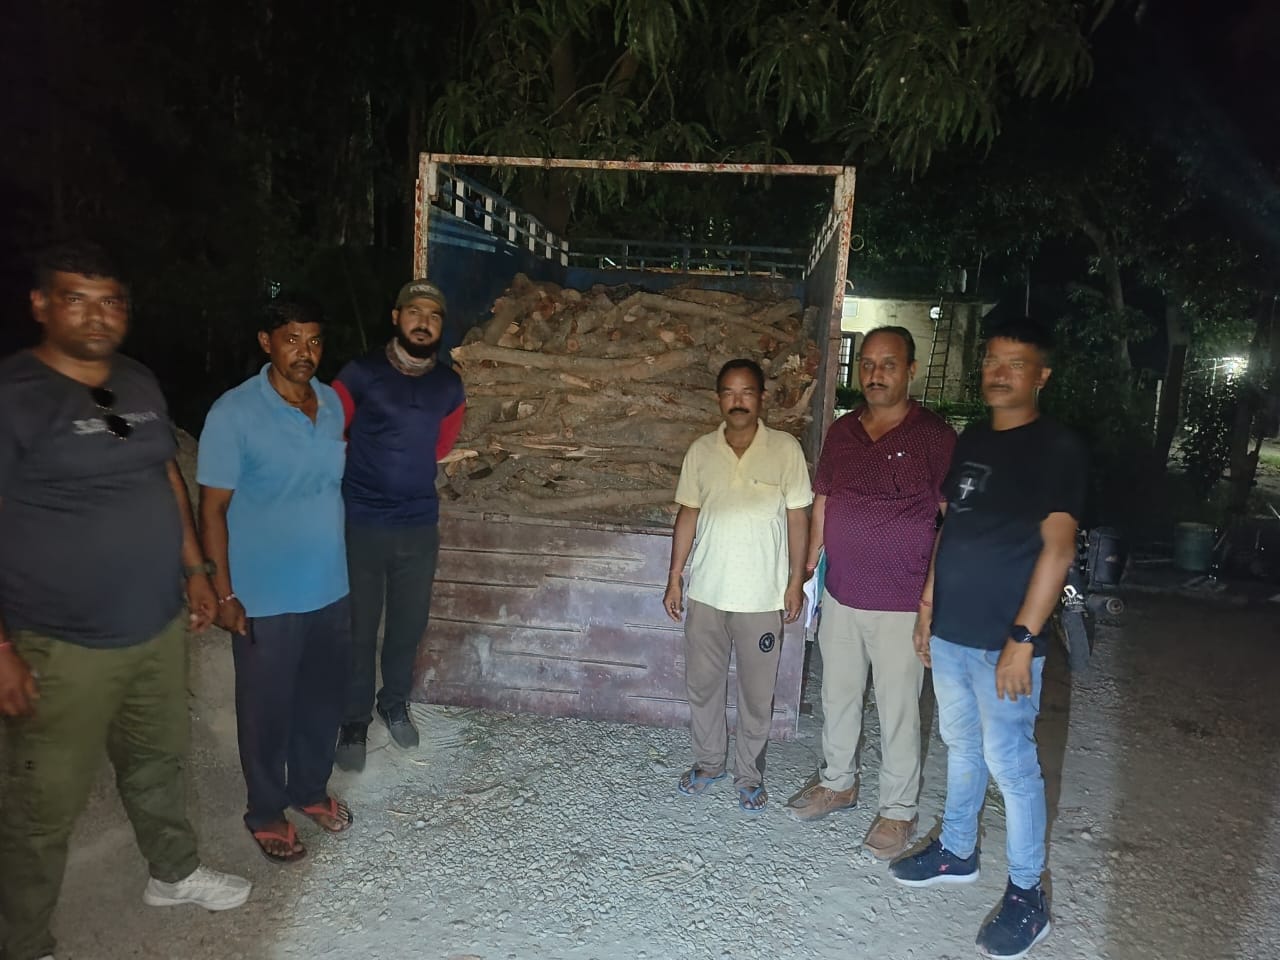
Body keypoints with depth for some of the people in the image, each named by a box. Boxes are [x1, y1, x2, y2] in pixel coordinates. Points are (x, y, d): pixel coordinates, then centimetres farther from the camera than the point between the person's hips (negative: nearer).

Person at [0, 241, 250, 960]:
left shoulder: (140, 384, 6)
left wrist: (194, 568, 14)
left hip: (161, 627, 6)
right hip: (63, 648, -6)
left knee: (159, 761, 23)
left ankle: (175, 871, 46)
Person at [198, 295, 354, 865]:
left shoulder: (332, 402, 2)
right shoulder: (234, 413, -15)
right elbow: (212, 508, -12)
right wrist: (223, 592, -13)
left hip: (330, 589, 5)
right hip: (266, 598, -5)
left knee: (324, 698, 19)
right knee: (267, 709, 12)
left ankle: (311, 788, 42)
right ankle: (266, 812, 34)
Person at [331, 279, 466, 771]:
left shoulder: (449, 386, 1)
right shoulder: (360, 374, -10)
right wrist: (367, 472, 11)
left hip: (420, 525, 3)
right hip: (361, 523, -3)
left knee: (409, 625, 15)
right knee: (358, 629, 7)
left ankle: (395, 704, 38)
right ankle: (354, 721, 26)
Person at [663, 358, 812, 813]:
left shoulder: (785, 449, -7)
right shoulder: (701, 450, 1)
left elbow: (797, 518, -3)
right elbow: (688, 515, 6)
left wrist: (796, 582, -4)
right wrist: (674, 578, 4)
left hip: (761, 597, -2)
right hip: (706, 592, 3)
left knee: (756, 692, 10)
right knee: (702, 683, 14)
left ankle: (750, 774, 30)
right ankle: (708, 762, 36)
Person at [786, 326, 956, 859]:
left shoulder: (935, 436, -10)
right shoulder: (841, 431, 5)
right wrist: (807, 567, 13)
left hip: (901, 603, -5)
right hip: (840, 596, 5)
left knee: (898, 710, 7)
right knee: (837, 694, 18)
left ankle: (898, 809, 26)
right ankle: (838, 781, 39)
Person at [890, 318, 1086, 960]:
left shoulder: (1058, 449, -10)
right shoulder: (970, 440, 11)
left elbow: (1057, 548, -16)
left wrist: (1022, 639, -20)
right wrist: (928, 605, 14)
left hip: (1003, 640, -6)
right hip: (950, 631, 7)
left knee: (1010, 762, 2)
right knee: (960, 745, 19)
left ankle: (1026, 896, 19)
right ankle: (956, 852, 37)